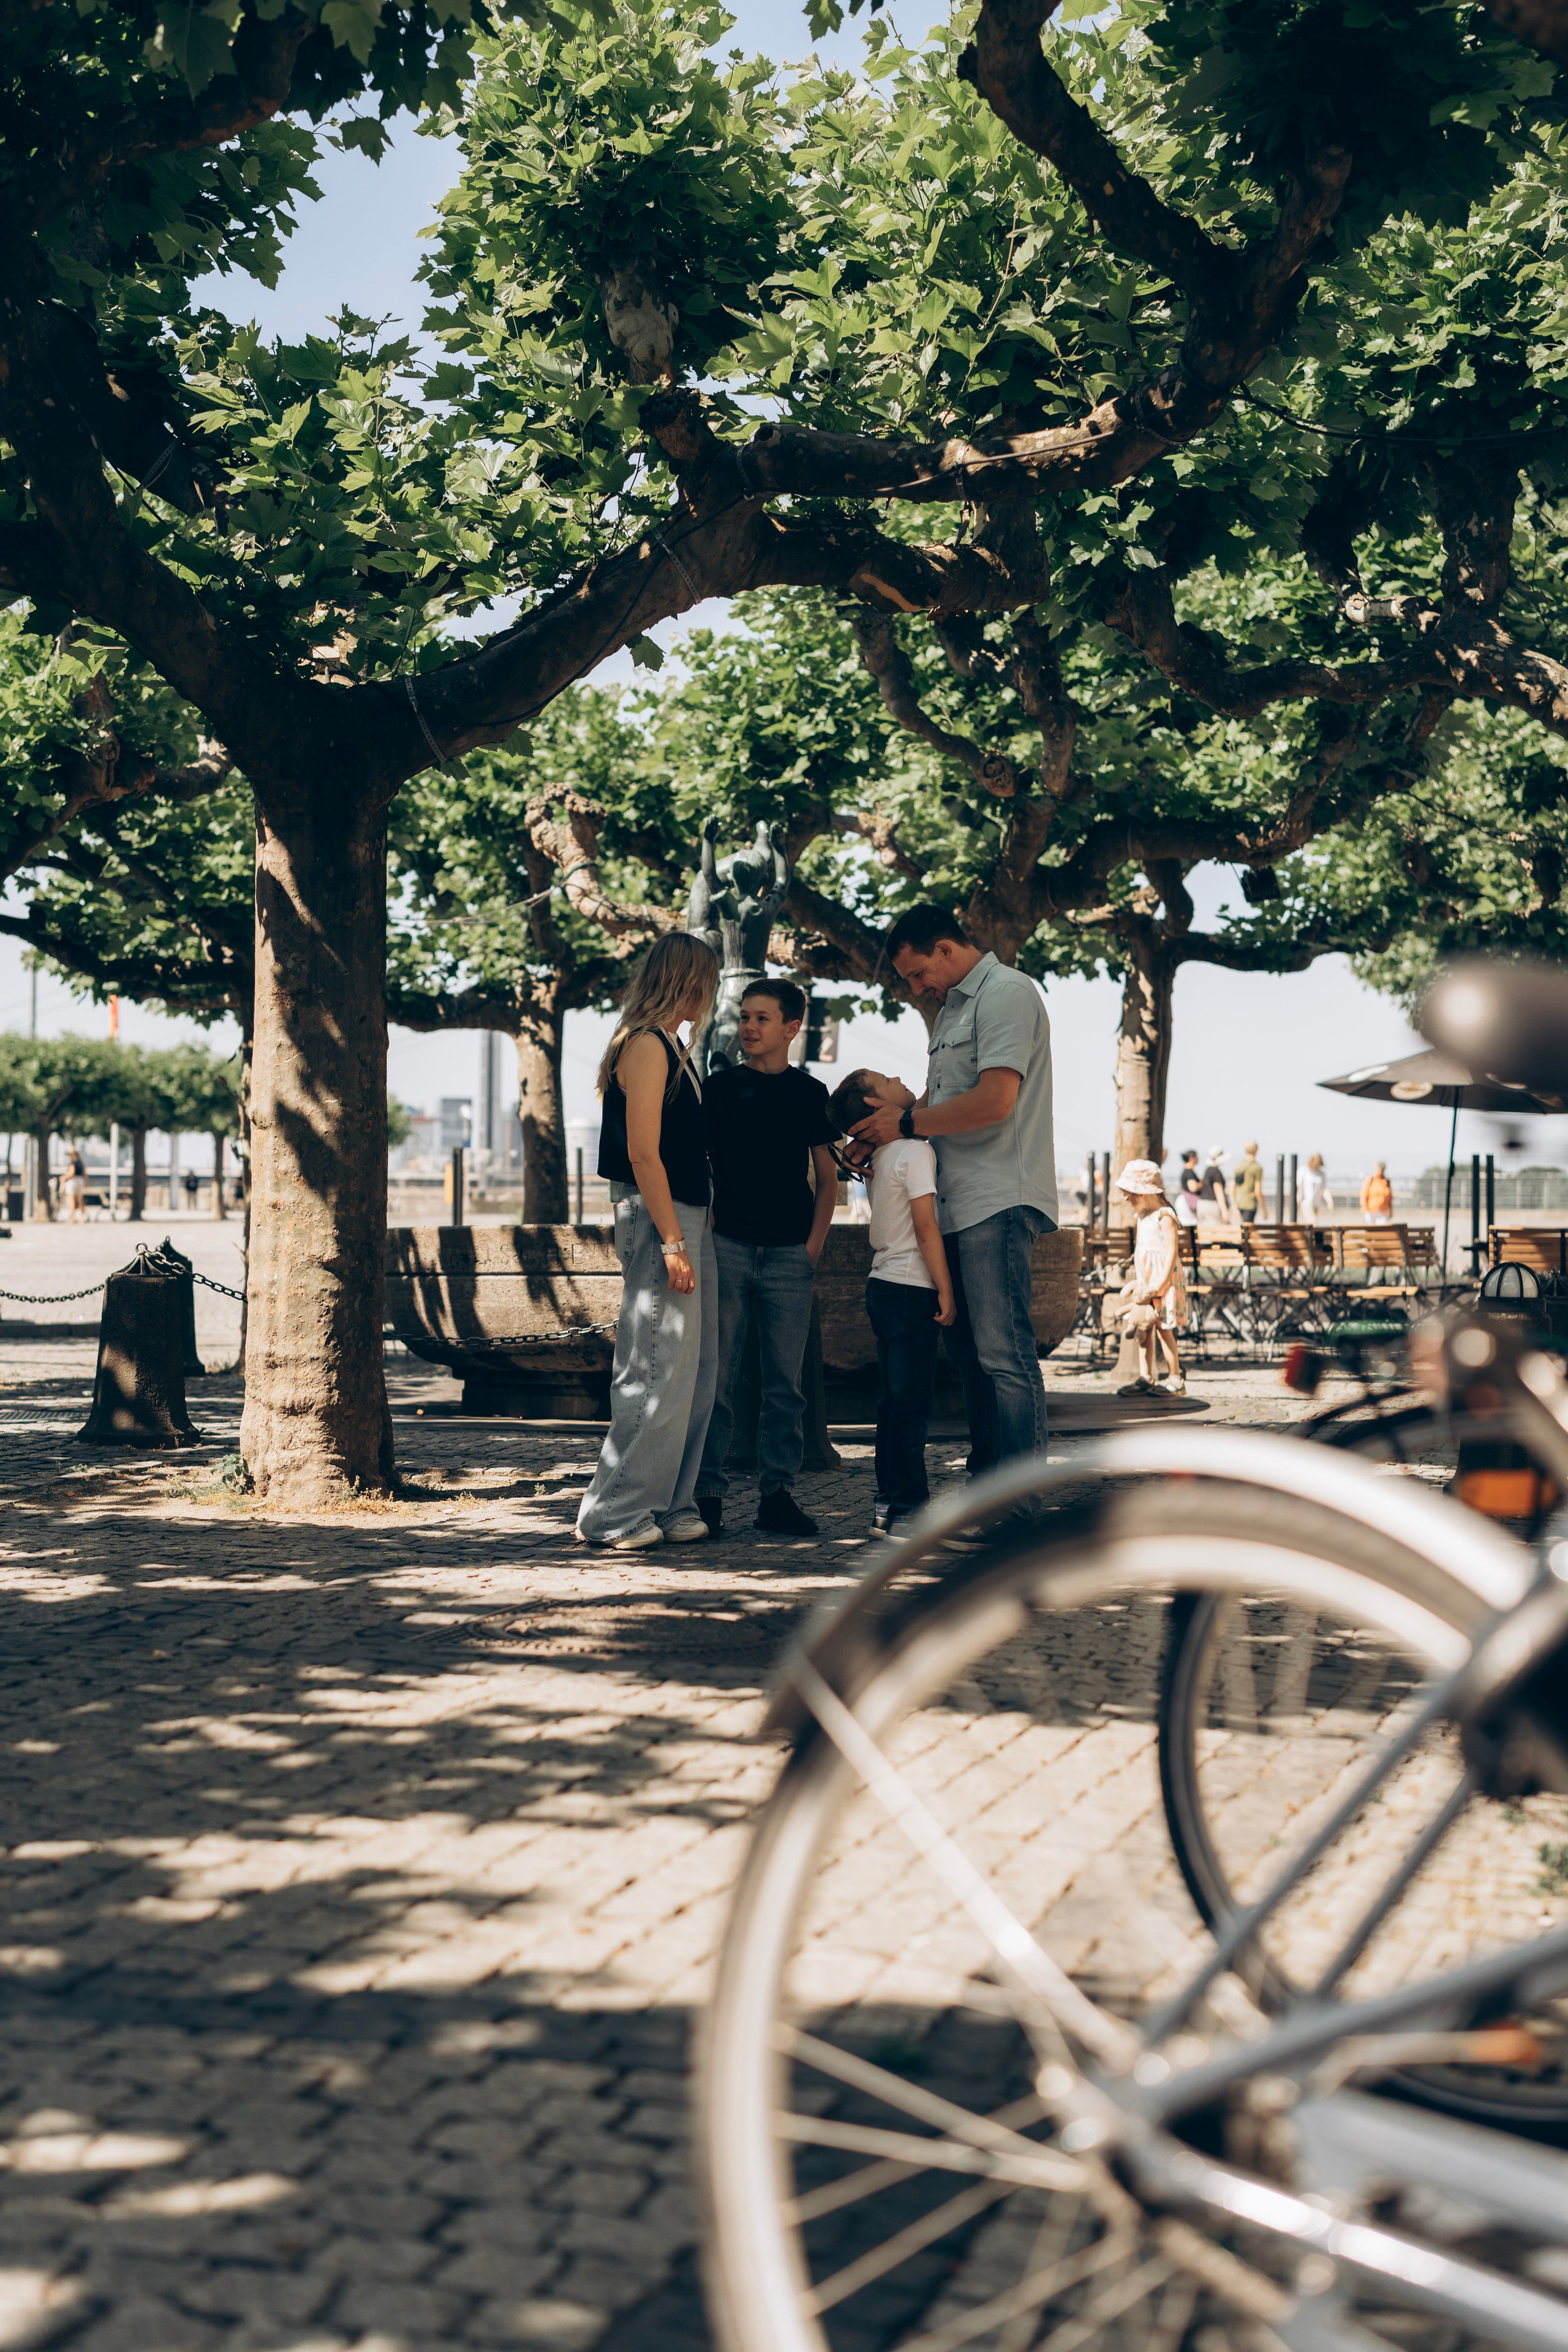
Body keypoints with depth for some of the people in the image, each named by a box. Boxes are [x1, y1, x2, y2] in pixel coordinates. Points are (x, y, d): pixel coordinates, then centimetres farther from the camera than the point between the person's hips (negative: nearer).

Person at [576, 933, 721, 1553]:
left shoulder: (670, 1047, 20)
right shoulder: (645, 1045, -10)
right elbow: (643, 1153, -17)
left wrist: (689, 1234, 16)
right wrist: (673, 1241, -20)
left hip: (686, 1221, 10)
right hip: (659, 1221, -10)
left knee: (695, 1370, 11)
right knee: (658, 1370, -8)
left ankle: (669, 1507, 17)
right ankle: (615, 1514, -2)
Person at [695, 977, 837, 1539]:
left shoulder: (810, 1093, 10)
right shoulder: (718, 1086, 7)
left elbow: (828, 1178, 12)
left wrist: (814, 1243, 1)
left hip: (789, 1254, 1)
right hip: (727, 1245, -1)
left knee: (785, 1381, 2)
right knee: (717, 1377, -2)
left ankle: (777, 1494, 8)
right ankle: (706, 1494, 3)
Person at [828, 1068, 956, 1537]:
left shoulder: (878, 1160, 15)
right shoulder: (915, 1152, -12)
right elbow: (926, 1227, -17)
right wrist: (946, 1291, -15)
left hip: (882, 1285, 9)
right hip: (911, 1288, -9)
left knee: (896, 1398, 12)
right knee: (910, 1398, -8)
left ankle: (891, 1499, 16)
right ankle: (904, 1506, -7)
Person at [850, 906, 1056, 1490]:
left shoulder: (1007, 993, -8)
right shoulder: (951, 1010, 23)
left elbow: (994, 1101, -19)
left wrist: (907, 1124, -9)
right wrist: (876, 1140, 10)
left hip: (998, 1202, -10)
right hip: (957, 1208, 10)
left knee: (1004, 1354, -11)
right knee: (971, 1356, 11)